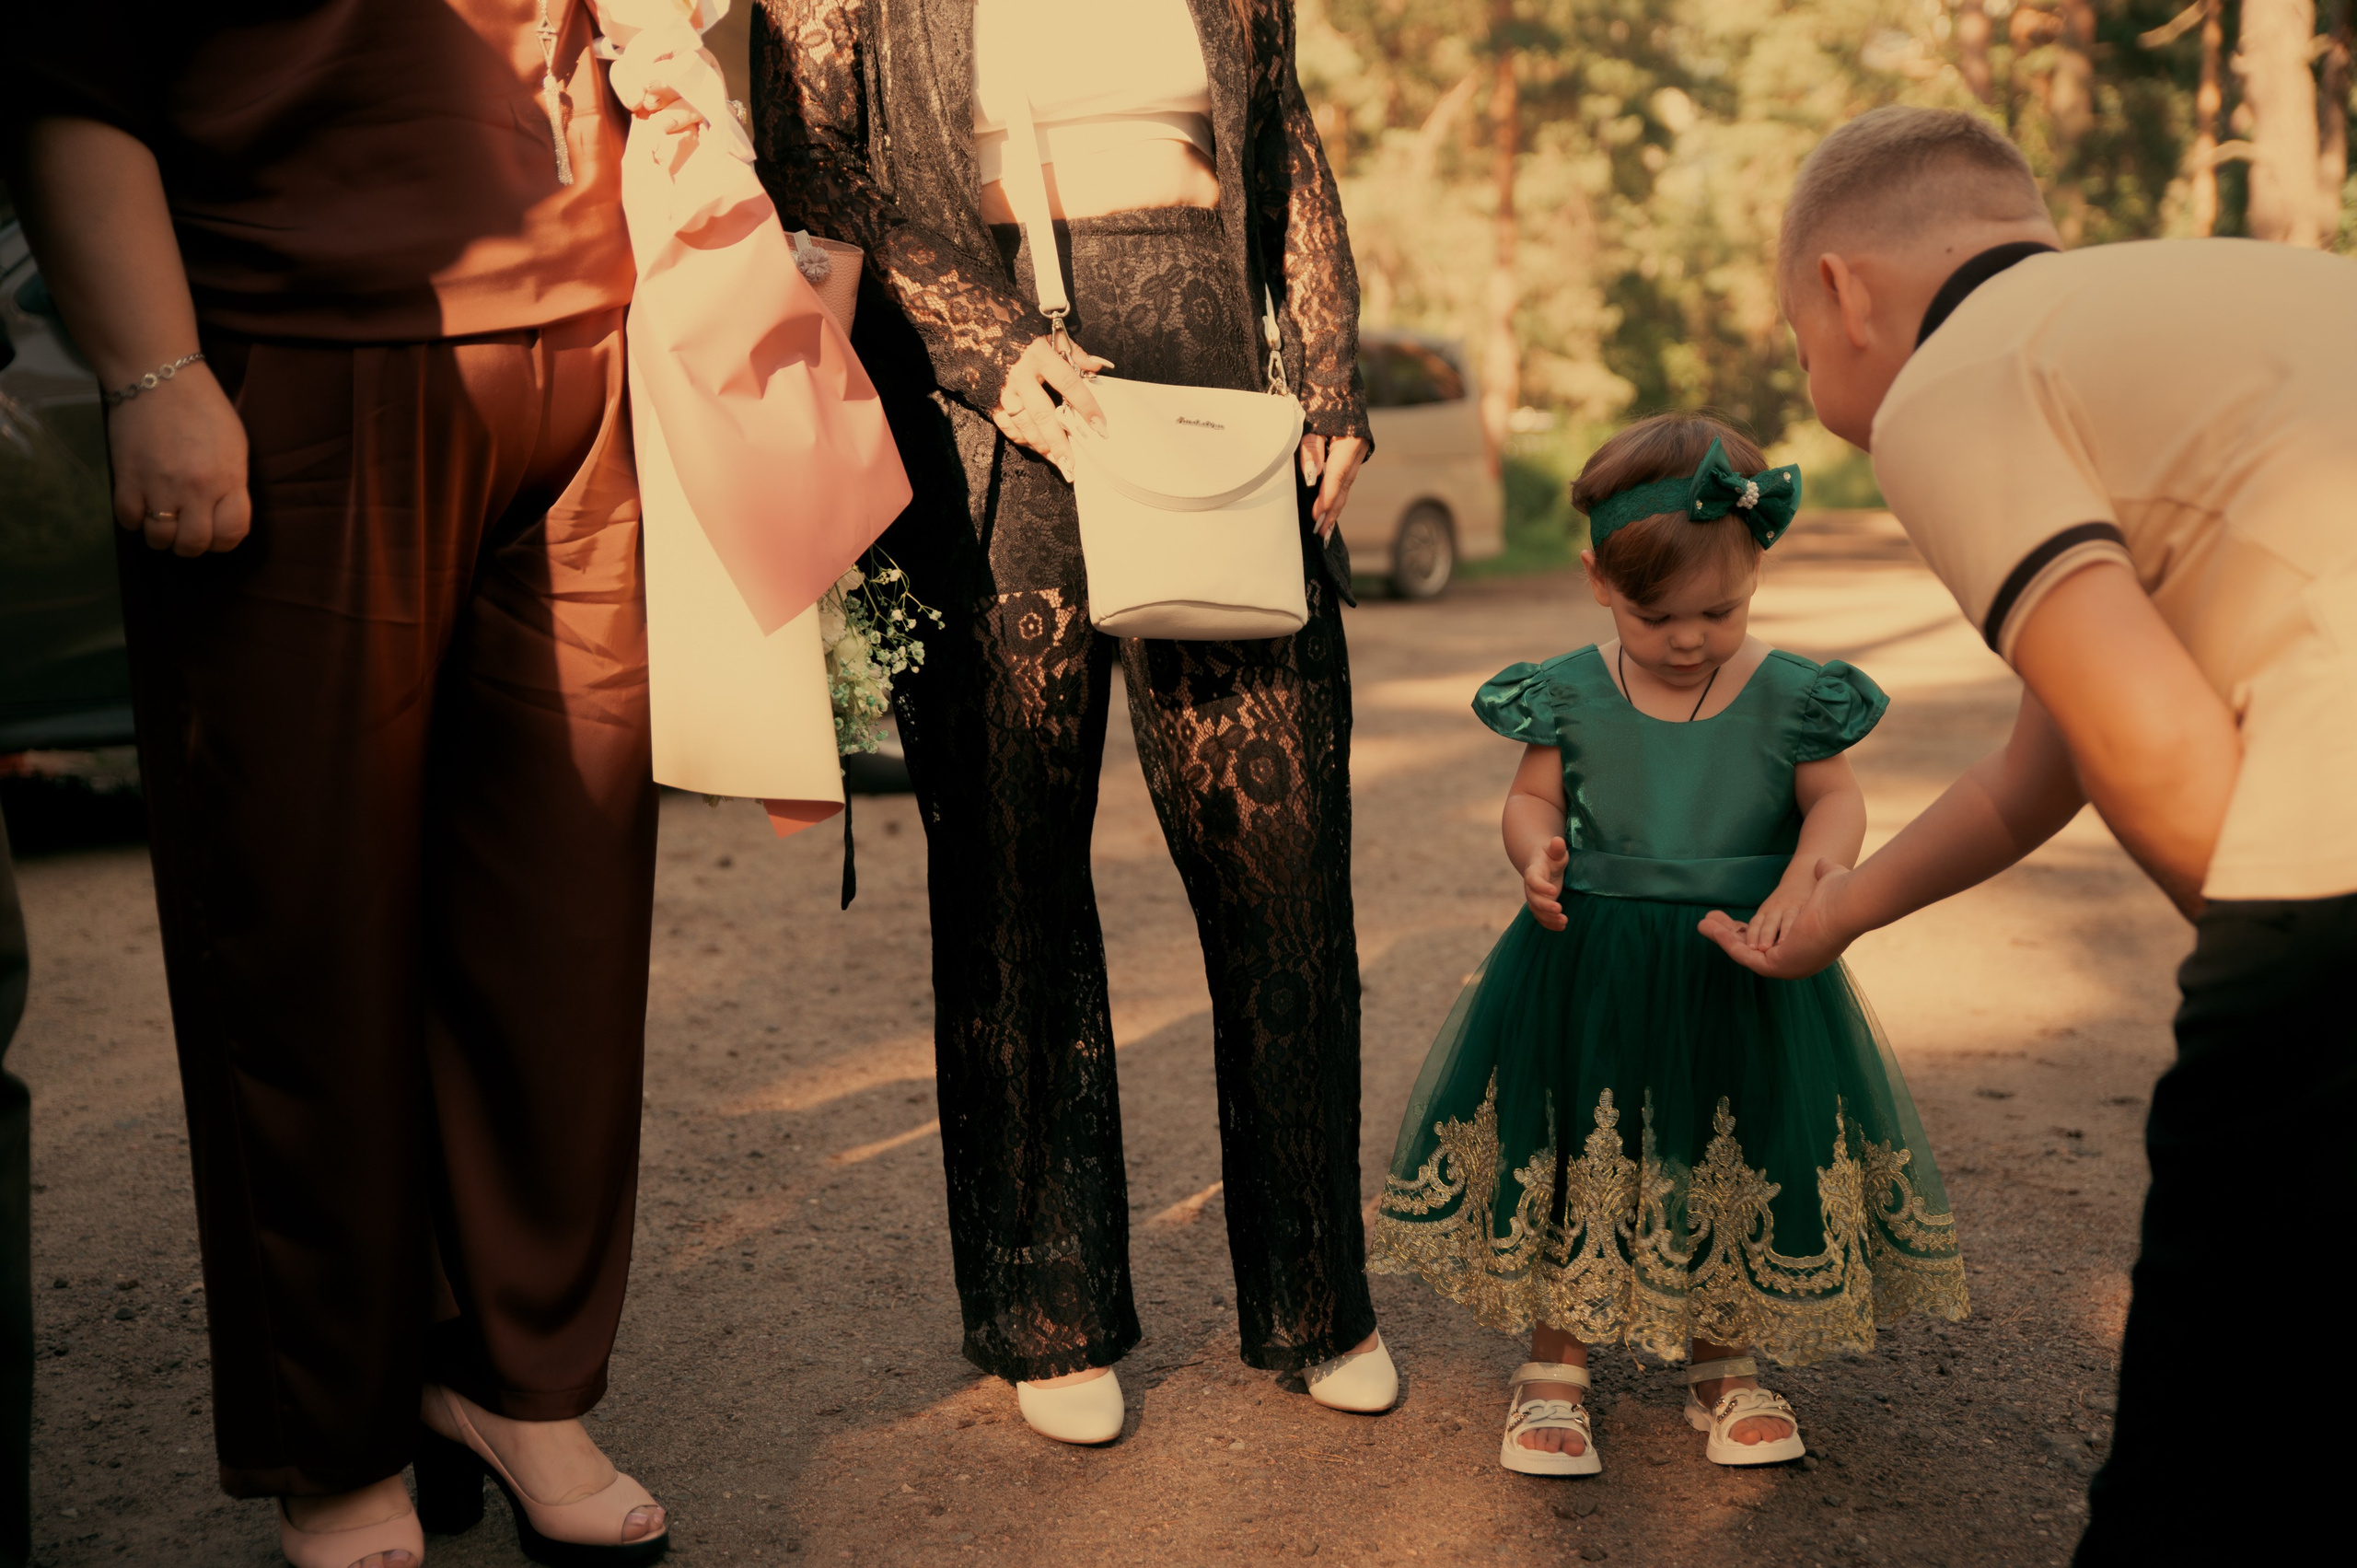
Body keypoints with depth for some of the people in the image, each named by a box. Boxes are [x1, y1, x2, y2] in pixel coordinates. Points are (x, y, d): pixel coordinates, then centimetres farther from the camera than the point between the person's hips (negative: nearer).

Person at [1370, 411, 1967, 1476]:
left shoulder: (1790, 698, -4)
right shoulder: (1570, 695, -2)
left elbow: (1837, 801, -1)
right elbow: (1531, 797, 6)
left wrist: (1803, 881, -21)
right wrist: (1535, 852, -17)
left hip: (1742, 971, 0)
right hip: (1588, 973, 0)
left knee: (1742, 1162, 9)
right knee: (1569, 1151, 6)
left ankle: (1724, 1363, 30)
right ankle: (1553, 1366, 23)